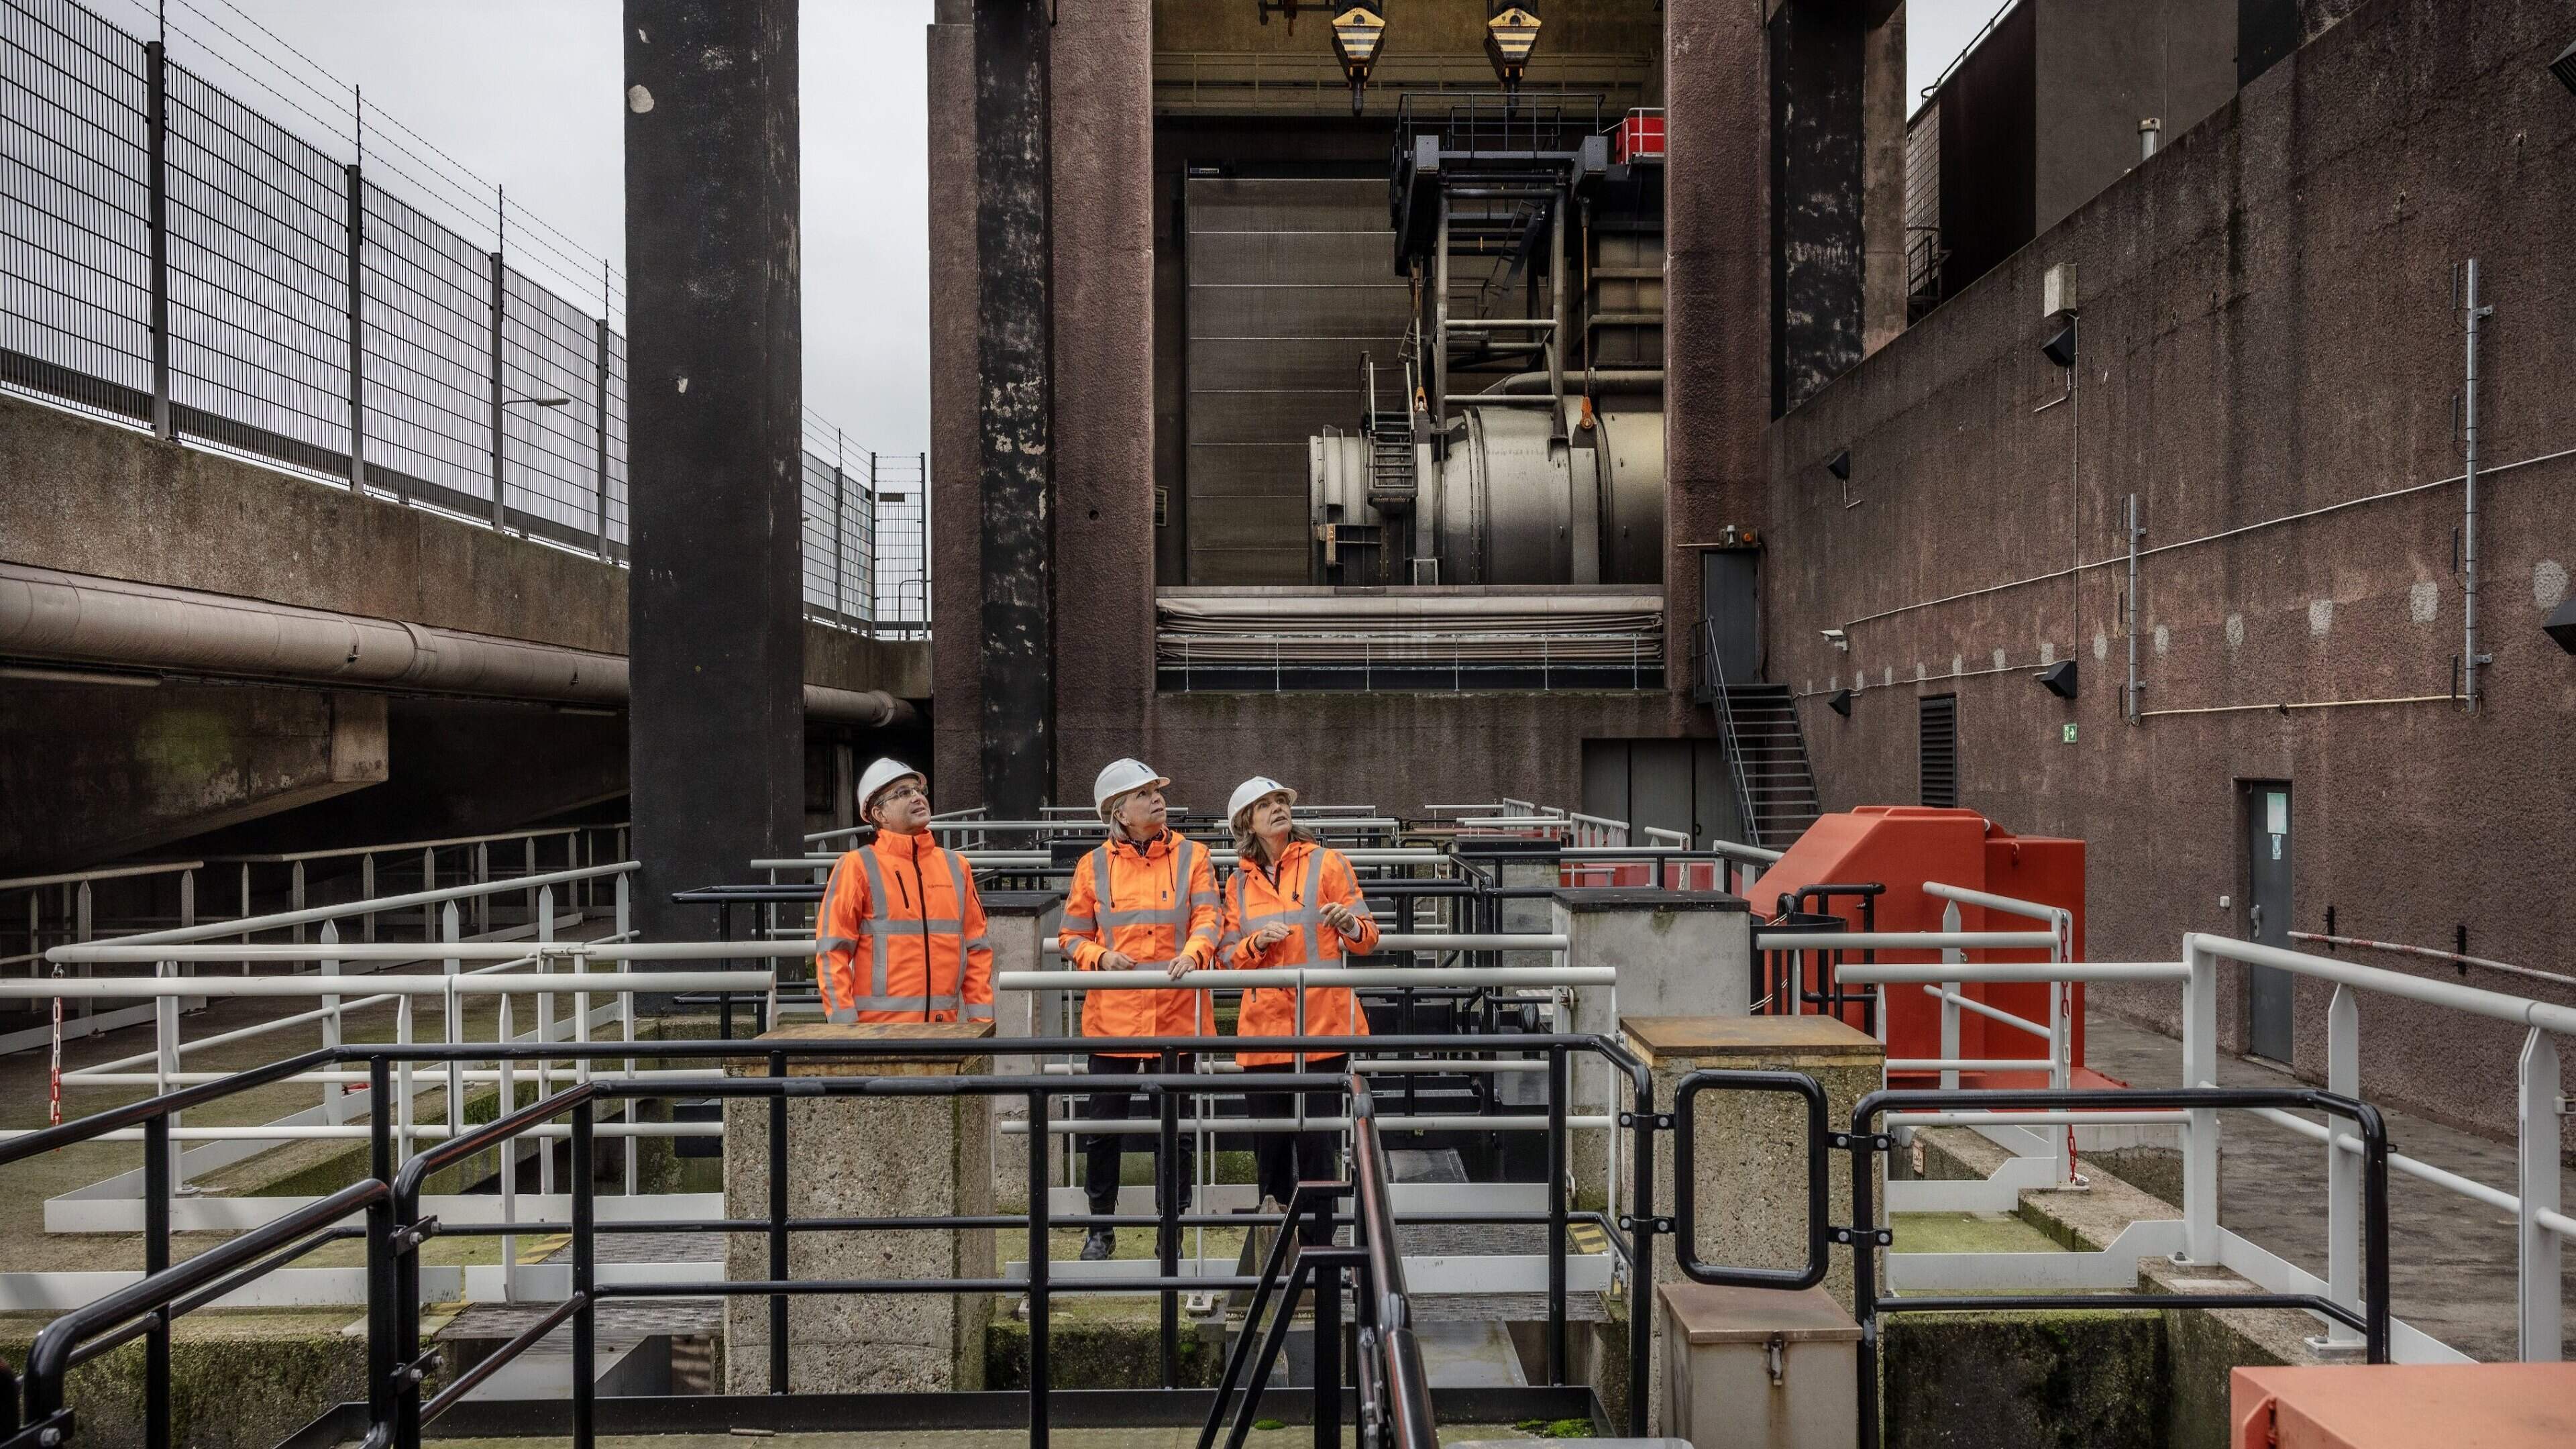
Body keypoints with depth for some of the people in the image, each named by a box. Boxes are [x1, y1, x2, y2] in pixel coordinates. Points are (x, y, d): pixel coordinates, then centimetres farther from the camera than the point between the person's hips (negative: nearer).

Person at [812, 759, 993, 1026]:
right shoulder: (857, 866, -1)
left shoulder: (956, 866, 13)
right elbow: (832, 952, -4)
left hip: (944, 1029, 4)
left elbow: (977, 949, 14)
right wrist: (846, 1032, -11)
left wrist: (981, 1020, 7)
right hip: (879, 1030, -4)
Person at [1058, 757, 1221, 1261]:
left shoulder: (1191, 856, 3)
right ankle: (1101, 1229, 25)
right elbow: (1071, 937, 7)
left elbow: (1206, 919, -6)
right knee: (1103, 1126, 8)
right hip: (1112, 1016, 1)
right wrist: (1101, 957, -13)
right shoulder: (1094, 866, 4)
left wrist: (1193, 953, -26)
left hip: (1175, 1015, 0)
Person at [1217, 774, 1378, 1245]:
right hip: (1263, 1029, 3)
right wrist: (1258, 942, -10)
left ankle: (1317, 1246, 4)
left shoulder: (1327, 862, 4)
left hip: (1323, 1026, -3)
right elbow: (1229, 957, 10)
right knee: (1270, 1145, 7)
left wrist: (1351, 926, -19)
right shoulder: (1239, 882, 12)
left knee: (1317, 1143, -5)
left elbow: (1367, 940, 4)